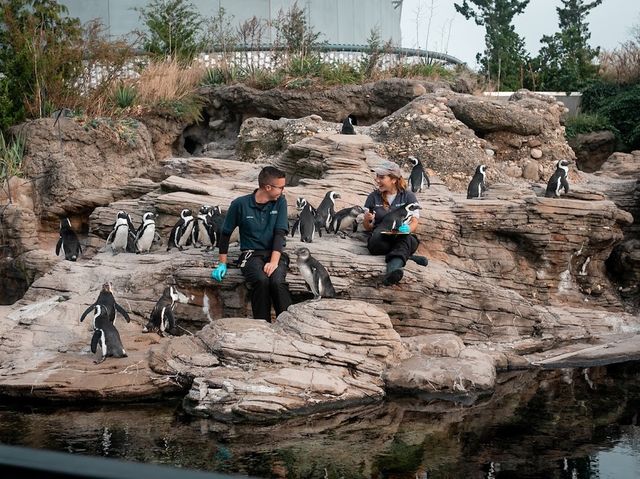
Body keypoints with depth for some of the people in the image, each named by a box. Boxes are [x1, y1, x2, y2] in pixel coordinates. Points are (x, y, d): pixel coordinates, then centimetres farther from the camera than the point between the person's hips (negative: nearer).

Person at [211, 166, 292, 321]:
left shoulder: (280, 202, 2)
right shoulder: (240, 204, -3)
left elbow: (280, 233, -6)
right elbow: (226, 233, 8)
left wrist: (274, 262, -20)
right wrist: (222, 264, 5)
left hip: (275, 253, 1)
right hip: (251, 254, -1)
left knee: (277, 281, -33)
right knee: (261, 280, -34)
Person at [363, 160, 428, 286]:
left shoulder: (408, 196, 11)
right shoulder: (373, 197, 14)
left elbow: (414, 222, 2)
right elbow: (368, 228, 13)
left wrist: (407, 228, -22)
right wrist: (367, 220, -11)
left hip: (404, 238, -1)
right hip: (381, 237, 1)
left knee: (405, 239, -39)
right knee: (375, 242, -38)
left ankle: (392, 270, -65)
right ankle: (409, 257, -28)